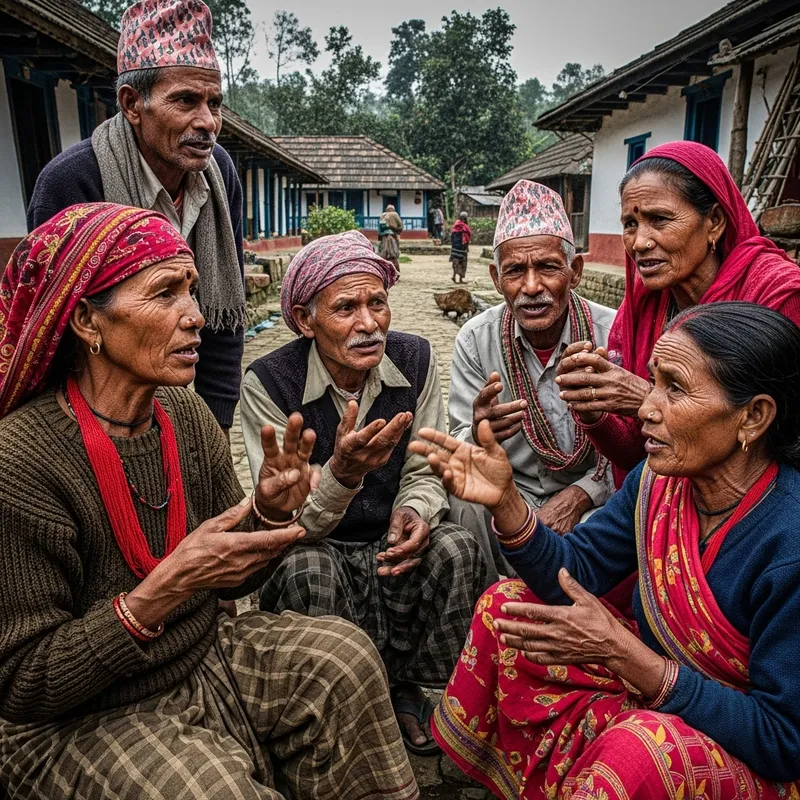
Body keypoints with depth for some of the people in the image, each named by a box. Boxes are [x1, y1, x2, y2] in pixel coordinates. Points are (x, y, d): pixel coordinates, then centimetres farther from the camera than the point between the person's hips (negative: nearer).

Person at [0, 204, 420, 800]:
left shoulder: (187, 415, -6)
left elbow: (232, 579, 3)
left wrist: (268, 510, -17)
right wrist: (162, 590, -31)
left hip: (205, 657, 5)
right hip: (75, 723, -5)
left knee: (343, 656, -11)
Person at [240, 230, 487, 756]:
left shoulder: (415, 358, -7)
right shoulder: (269, 382, -18)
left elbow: (424, 472, 1)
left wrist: (415, 512, -23)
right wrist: (342, 472, -42)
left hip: (391, 542, 3)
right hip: (316, 549, -2)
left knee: (457, 550, -24)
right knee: (307, 572, -34)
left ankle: (404, 688, 3)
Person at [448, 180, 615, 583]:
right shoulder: (476, 340, -7)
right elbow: (459, 454, -8)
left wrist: (578, 495, -21)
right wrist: (480, 434, -32)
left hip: (592, 498, 0)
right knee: (465, 504, -30)